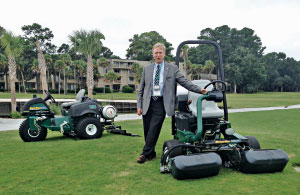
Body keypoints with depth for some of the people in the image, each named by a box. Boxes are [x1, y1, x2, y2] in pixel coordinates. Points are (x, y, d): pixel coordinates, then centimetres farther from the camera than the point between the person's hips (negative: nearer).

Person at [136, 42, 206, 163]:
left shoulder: (172, 68, 5)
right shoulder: (146, 69, 12)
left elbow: (184, 82, 1)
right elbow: (141, 89, 12)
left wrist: (199, 90, -11)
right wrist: (139, 105, 5)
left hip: (161, 103, -3)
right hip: (147, 103, 3)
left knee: (153, 130, -7)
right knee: (147, 131, 7)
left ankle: (146, 154, 5)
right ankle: (151, 153, 23)